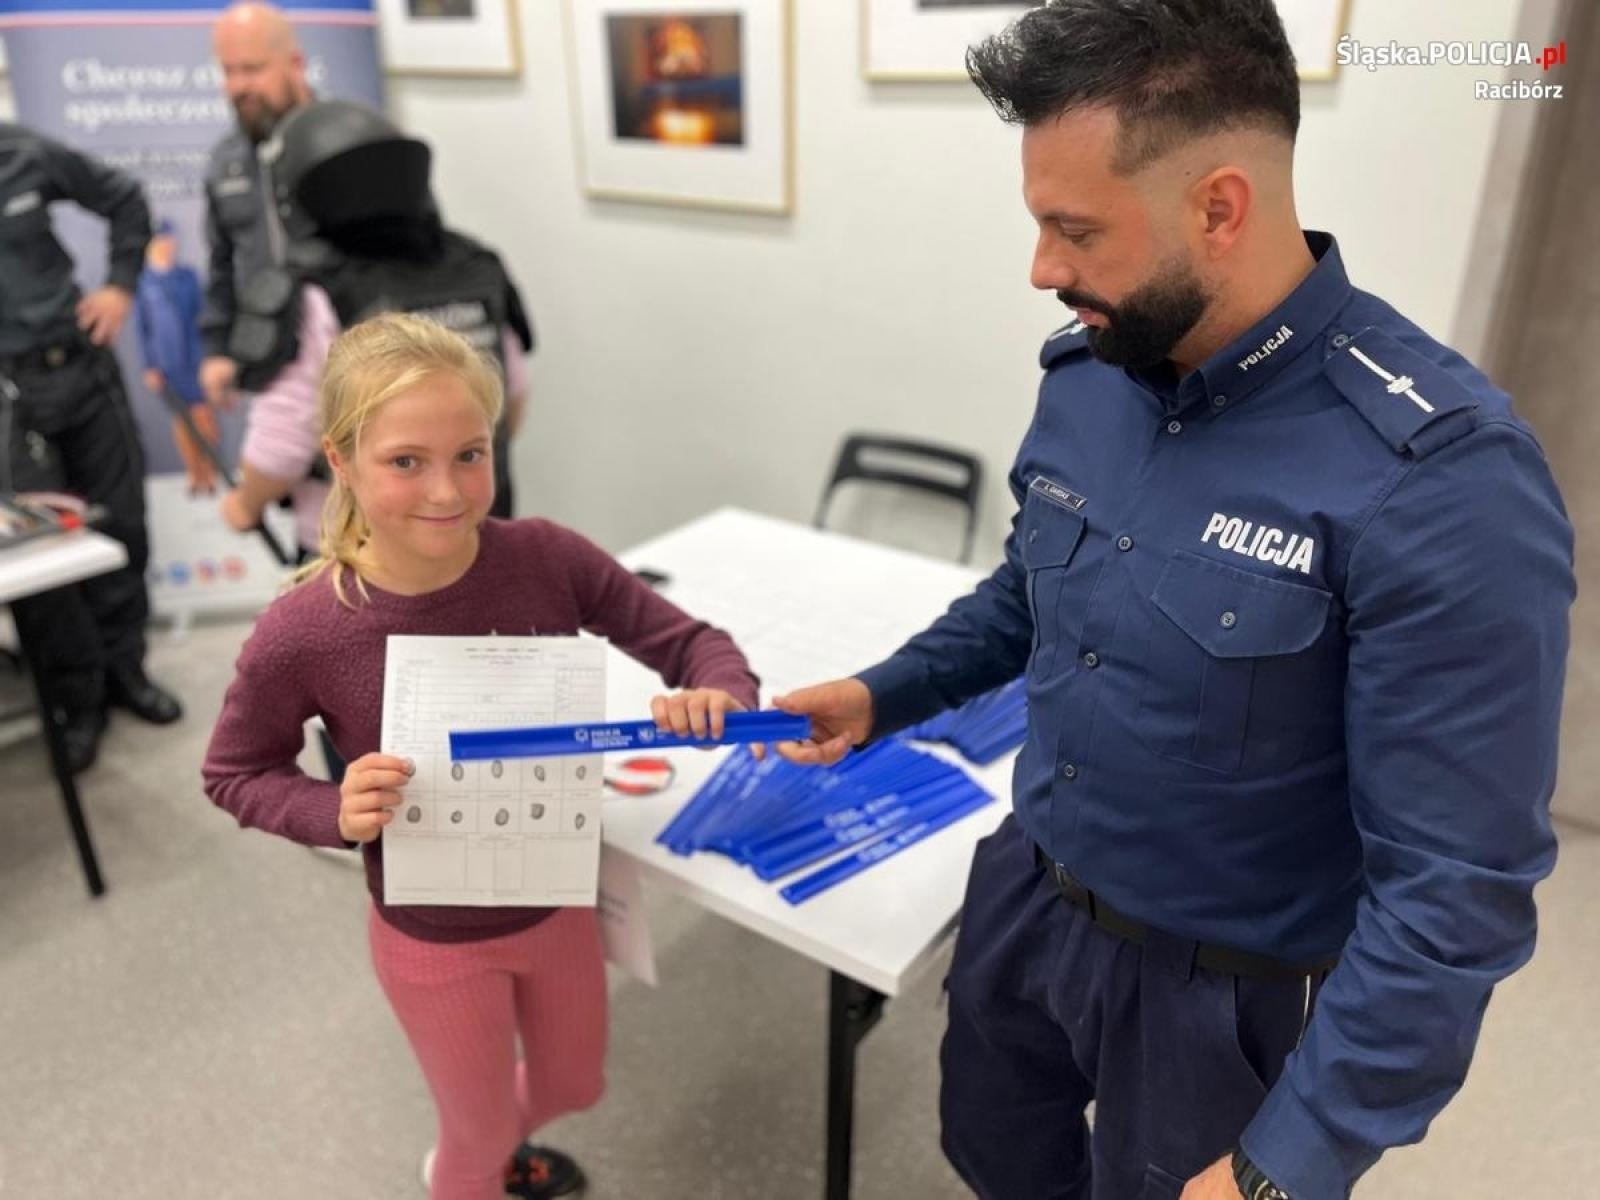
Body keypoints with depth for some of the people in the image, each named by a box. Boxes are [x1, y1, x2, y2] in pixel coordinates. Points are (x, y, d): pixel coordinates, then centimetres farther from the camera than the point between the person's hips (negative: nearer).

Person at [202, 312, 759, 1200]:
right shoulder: (304, 634, -26)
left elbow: (686, 640, -11)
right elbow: (234, 773, -8)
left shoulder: (546, 559, -21)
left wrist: (719, 696, -33)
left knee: (572, 1087, 29)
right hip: (435, 939, -3)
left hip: (559, 903, 4)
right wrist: (337, 814, -27)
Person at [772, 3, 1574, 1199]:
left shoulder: (1439, 475, -29)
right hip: (1025, 894, 6)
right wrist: (885, 694, 4)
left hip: (1220, 986, -5)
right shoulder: (1088, 370, -7)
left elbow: (1457, 887, -25)